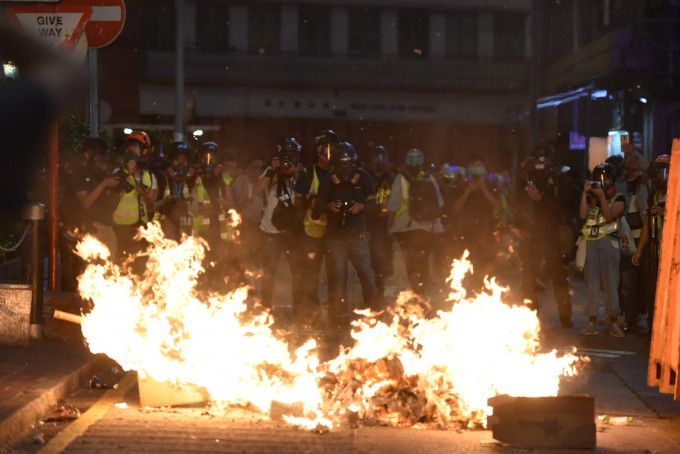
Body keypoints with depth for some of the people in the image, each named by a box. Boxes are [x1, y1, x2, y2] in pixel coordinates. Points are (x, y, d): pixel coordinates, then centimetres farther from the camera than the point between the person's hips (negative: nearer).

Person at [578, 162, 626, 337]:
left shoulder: (618, 198, 7)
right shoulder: (590, 197, 16)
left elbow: (609, 216, -9)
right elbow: (583, 214, -1)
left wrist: (602, 196, -12)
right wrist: (585, 193, -4)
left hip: (608, 242, -3)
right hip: (590, 242, 3)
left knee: (610, 283, -7)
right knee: (591, 283, 2)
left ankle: (614, 323, -3)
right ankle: (592, 323, 5)